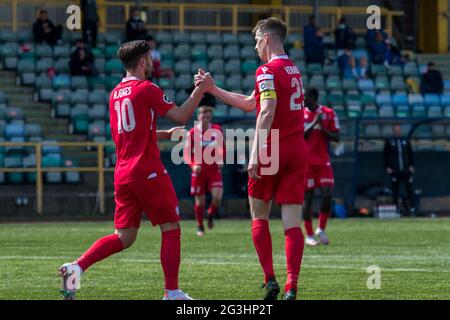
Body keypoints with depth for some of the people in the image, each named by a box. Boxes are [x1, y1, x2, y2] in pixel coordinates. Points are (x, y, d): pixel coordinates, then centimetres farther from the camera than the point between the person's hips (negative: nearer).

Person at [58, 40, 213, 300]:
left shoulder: (115, 94, 15)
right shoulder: (146, 89, -8)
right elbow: (181, 115, -8)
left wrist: (169, 134, 29)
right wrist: (201, 89, 0)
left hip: (123, 174, 7)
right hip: (148, 171, -7)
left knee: (125, 237, 9)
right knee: (171, 229, 3)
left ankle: (77, 267, -6)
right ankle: (172, 292, 0)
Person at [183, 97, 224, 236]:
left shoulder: (217, 130, 2)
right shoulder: (192, 132, -4)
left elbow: (222, 148, 14)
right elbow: (187, 154, -1)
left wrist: (221, 160, -4)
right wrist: (193, 165, -19)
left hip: (214, 169, 1)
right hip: (199, 170, -1)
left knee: (217, 196, -18)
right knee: (199, 201, 4)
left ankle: (211, 215, 14)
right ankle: (200, 226, 25)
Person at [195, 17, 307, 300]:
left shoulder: (268, 71, -8)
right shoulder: (294, 70, 18)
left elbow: (267, 112, -21)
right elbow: (250, 104, 26)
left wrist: (255, 154, -25)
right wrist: (213, 90, 30)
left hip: (272, 150, -6)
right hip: (297, 150, 6)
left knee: (259, 217, 10)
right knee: (292, 223, -1)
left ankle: (270, 280, 2)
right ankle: (291, 287, -11)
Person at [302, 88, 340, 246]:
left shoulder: (329, 113, 3)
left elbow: (336, 138, 3)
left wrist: (323, 128, -14)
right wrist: (314, 123, -15)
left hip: (323, 161, 1)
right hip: (306, 161, -1)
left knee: (328, 194, -12)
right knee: (308, 197, -1)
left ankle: (321, 229, 7)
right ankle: (309, 235, 7)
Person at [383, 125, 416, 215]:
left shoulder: (406, 140, 13)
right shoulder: (389, 141, 6)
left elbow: (410, 154, 16)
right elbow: (385, 156, 7)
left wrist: (411, 165, 6)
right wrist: (387, 167, -3)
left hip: (406, 170, 1)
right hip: (394, 171, -1)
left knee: (409, 189, -5)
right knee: (395, 190, -1)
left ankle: (412, 208, -4)